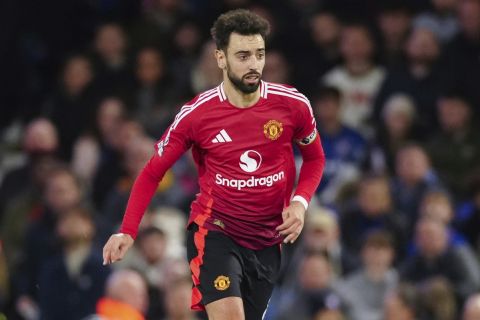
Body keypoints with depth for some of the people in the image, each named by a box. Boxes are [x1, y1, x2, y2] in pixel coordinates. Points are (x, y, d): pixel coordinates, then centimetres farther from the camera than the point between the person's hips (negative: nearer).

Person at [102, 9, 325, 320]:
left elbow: (315, 157, 12)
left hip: (268, 241, 3)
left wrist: (300, 202, -7)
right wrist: (127, 231, -11)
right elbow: (152, 173, 1)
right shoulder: (195, 114, -10)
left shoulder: (293, 104, -6)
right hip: (214, 232, -3)